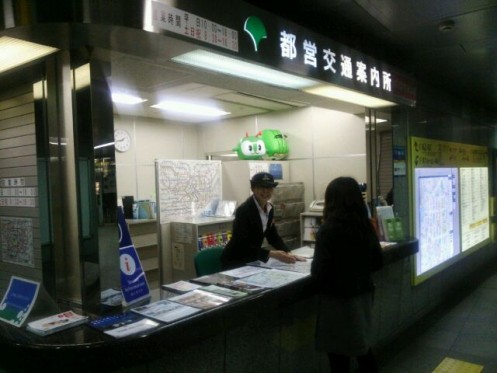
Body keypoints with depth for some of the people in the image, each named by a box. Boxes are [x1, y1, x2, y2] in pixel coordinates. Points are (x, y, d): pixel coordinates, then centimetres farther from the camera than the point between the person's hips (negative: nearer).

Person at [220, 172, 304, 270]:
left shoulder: (269, 208, 1)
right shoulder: (243, 210, -22)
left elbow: (273, 236, 6)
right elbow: (242, 245, -28)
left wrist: (287, 254, -9)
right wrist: (271, 254, -34)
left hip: (252, 261, 7)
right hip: (235, 263, -7)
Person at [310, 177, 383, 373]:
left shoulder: (328, 230, -20)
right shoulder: (366, 226, -2)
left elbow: (319, 272, -20)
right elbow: (377, 262, 9)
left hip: (338, 300, -6)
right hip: (363, 296, 6)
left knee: (339, 356, 10)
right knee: (362, 347, 25)